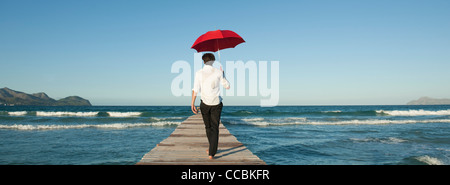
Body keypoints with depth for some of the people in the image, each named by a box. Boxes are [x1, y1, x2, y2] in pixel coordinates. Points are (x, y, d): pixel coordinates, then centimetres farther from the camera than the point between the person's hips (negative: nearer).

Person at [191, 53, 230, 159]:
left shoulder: (199, 73, -2)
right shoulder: (218, 72, -2)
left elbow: (196, 90, -8)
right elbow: (227, 86, 6)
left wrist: (192, 103, -3)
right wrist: (223, 75, 20)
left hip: (204, 103, 1)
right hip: (216, 103, -1)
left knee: (208, 127, 18)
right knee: (215, 127, 3)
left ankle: (212, 149, 32)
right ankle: (212, 152, -5)